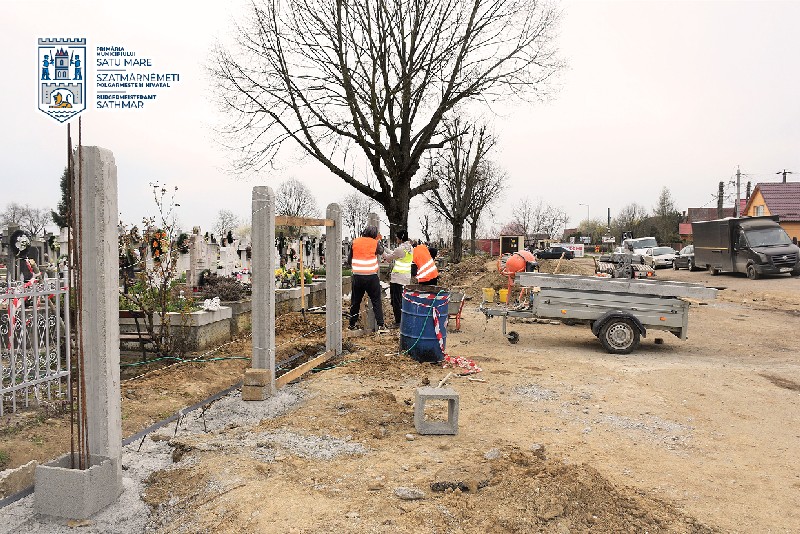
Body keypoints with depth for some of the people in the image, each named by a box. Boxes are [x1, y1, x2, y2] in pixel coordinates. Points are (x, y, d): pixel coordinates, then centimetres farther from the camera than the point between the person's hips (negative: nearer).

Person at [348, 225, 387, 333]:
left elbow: (349, 260, 11)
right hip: (372, 277, -2)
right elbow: (381, 251, 18)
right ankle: (381, 326, 0)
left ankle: (352, 324, 21)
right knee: (376, 301, 4)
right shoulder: (375, 243, -3)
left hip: (357, 276, 2)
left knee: (355, 301, 14)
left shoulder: (355, 242, 5)